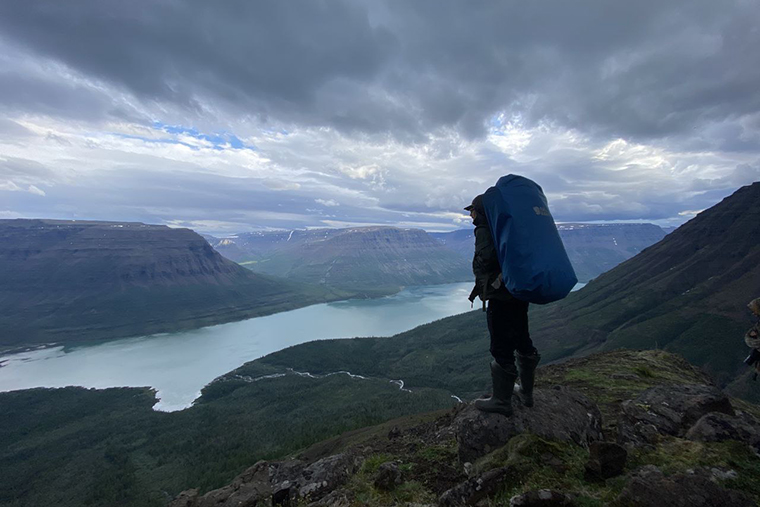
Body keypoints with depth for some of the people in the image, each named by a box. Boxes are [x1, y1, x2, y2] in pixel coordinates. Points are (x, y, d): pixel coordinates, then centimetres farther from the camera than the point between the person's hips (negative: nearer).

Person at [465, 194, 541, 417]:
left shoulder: (484, 230, -13)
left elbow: (488, 257, -29)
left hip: (501, 298, -10)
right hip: (520, 295, 10)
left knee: (502, 349, 2)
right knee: (522, 342, 20)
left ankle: (501, 401, 18)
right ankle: (526, 392, 37)